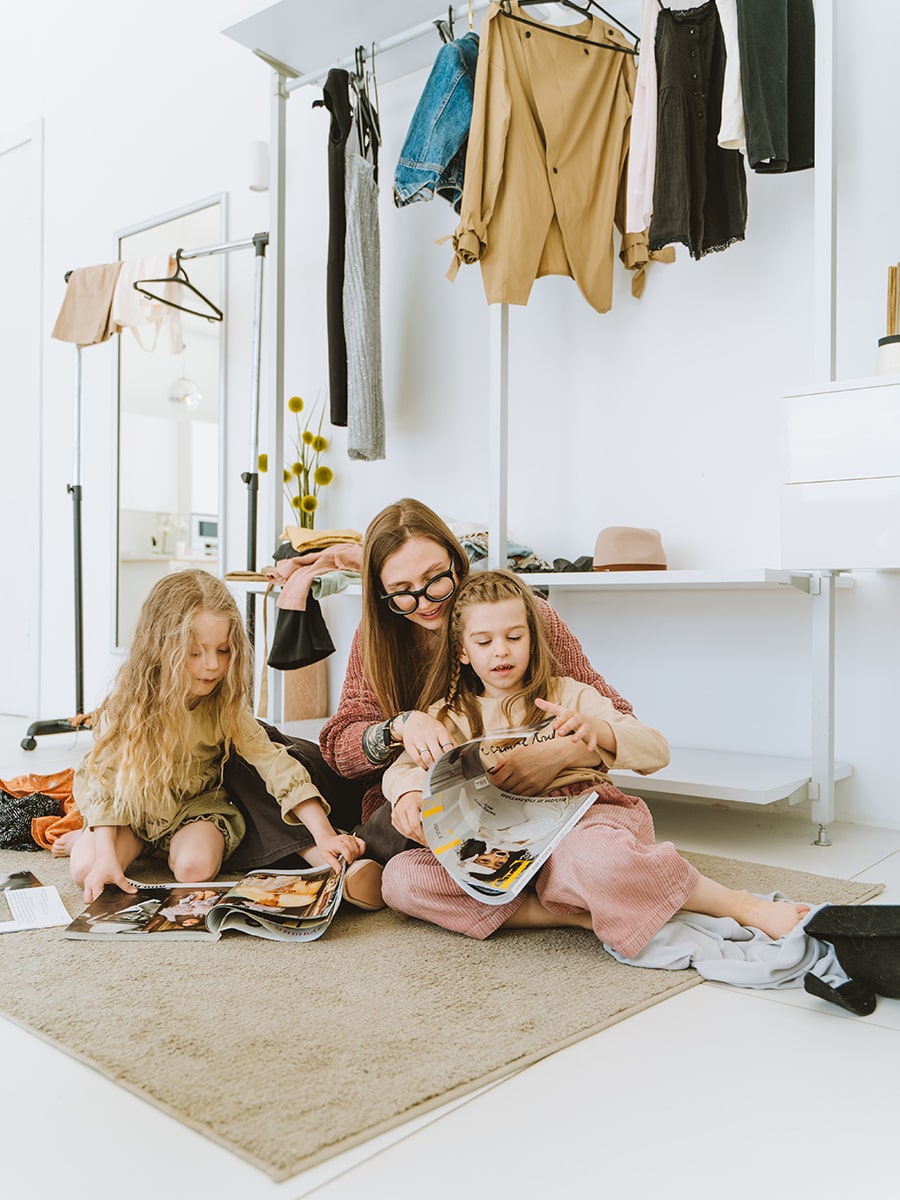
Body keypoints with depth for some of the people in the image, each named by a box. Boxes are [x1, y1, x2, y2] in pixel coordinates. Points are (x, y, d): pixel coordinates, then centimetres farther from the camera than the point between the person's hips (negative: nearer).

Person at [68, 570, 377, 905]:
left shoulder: (224, 707, -17)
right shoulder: (128, 703, -20)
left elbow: (275, 763, -24)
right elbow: (105, 781, -18)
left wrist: (325, 835, -33)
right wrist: (106, 857, -31)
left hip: (197, 804, 1)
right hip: (133, 806, 0)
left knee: (195, 867, -28)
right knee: (86, 869, -23)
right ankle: (136, 843, 8)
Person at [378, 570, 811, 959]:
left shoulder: (570, 696, 14)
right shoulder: (448, 716, 20)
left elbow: (657, 751, 7)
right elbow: (402, 768, 7)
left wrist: (596, 729, -14)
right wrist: (409, 796, -18)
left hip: (583, 817, -3)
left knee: (590, 860, -41)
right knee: (399, 877, -24)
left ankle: (743, 906, -21)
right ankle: (575, 915, -24)